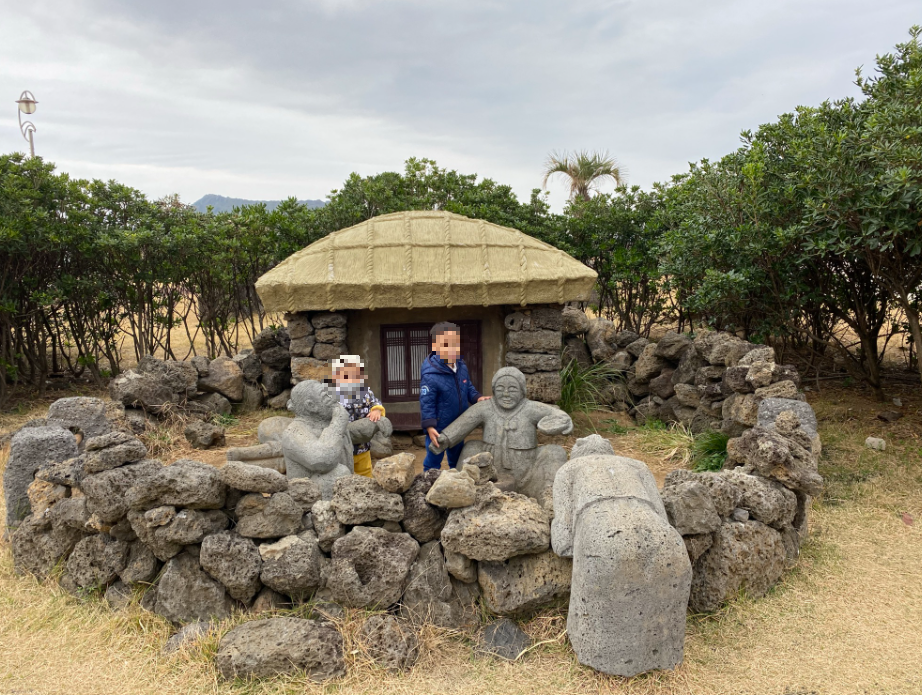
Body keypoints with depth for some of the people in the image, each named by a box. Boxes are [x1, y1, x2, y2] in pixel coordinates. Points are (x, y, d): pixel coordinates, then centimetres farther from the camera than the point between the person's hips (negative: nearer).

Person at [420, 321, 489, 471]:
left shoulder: (461, 366, -5)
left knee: (457, 460, 24)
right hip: (438, 429, -7)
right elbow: (426, 403, -24)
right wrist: (430, 427, -28)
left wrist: (477, 397, -6)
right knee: (433, 462, 8)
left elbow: (469, 387, 11)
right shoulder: (430, 375, -27)